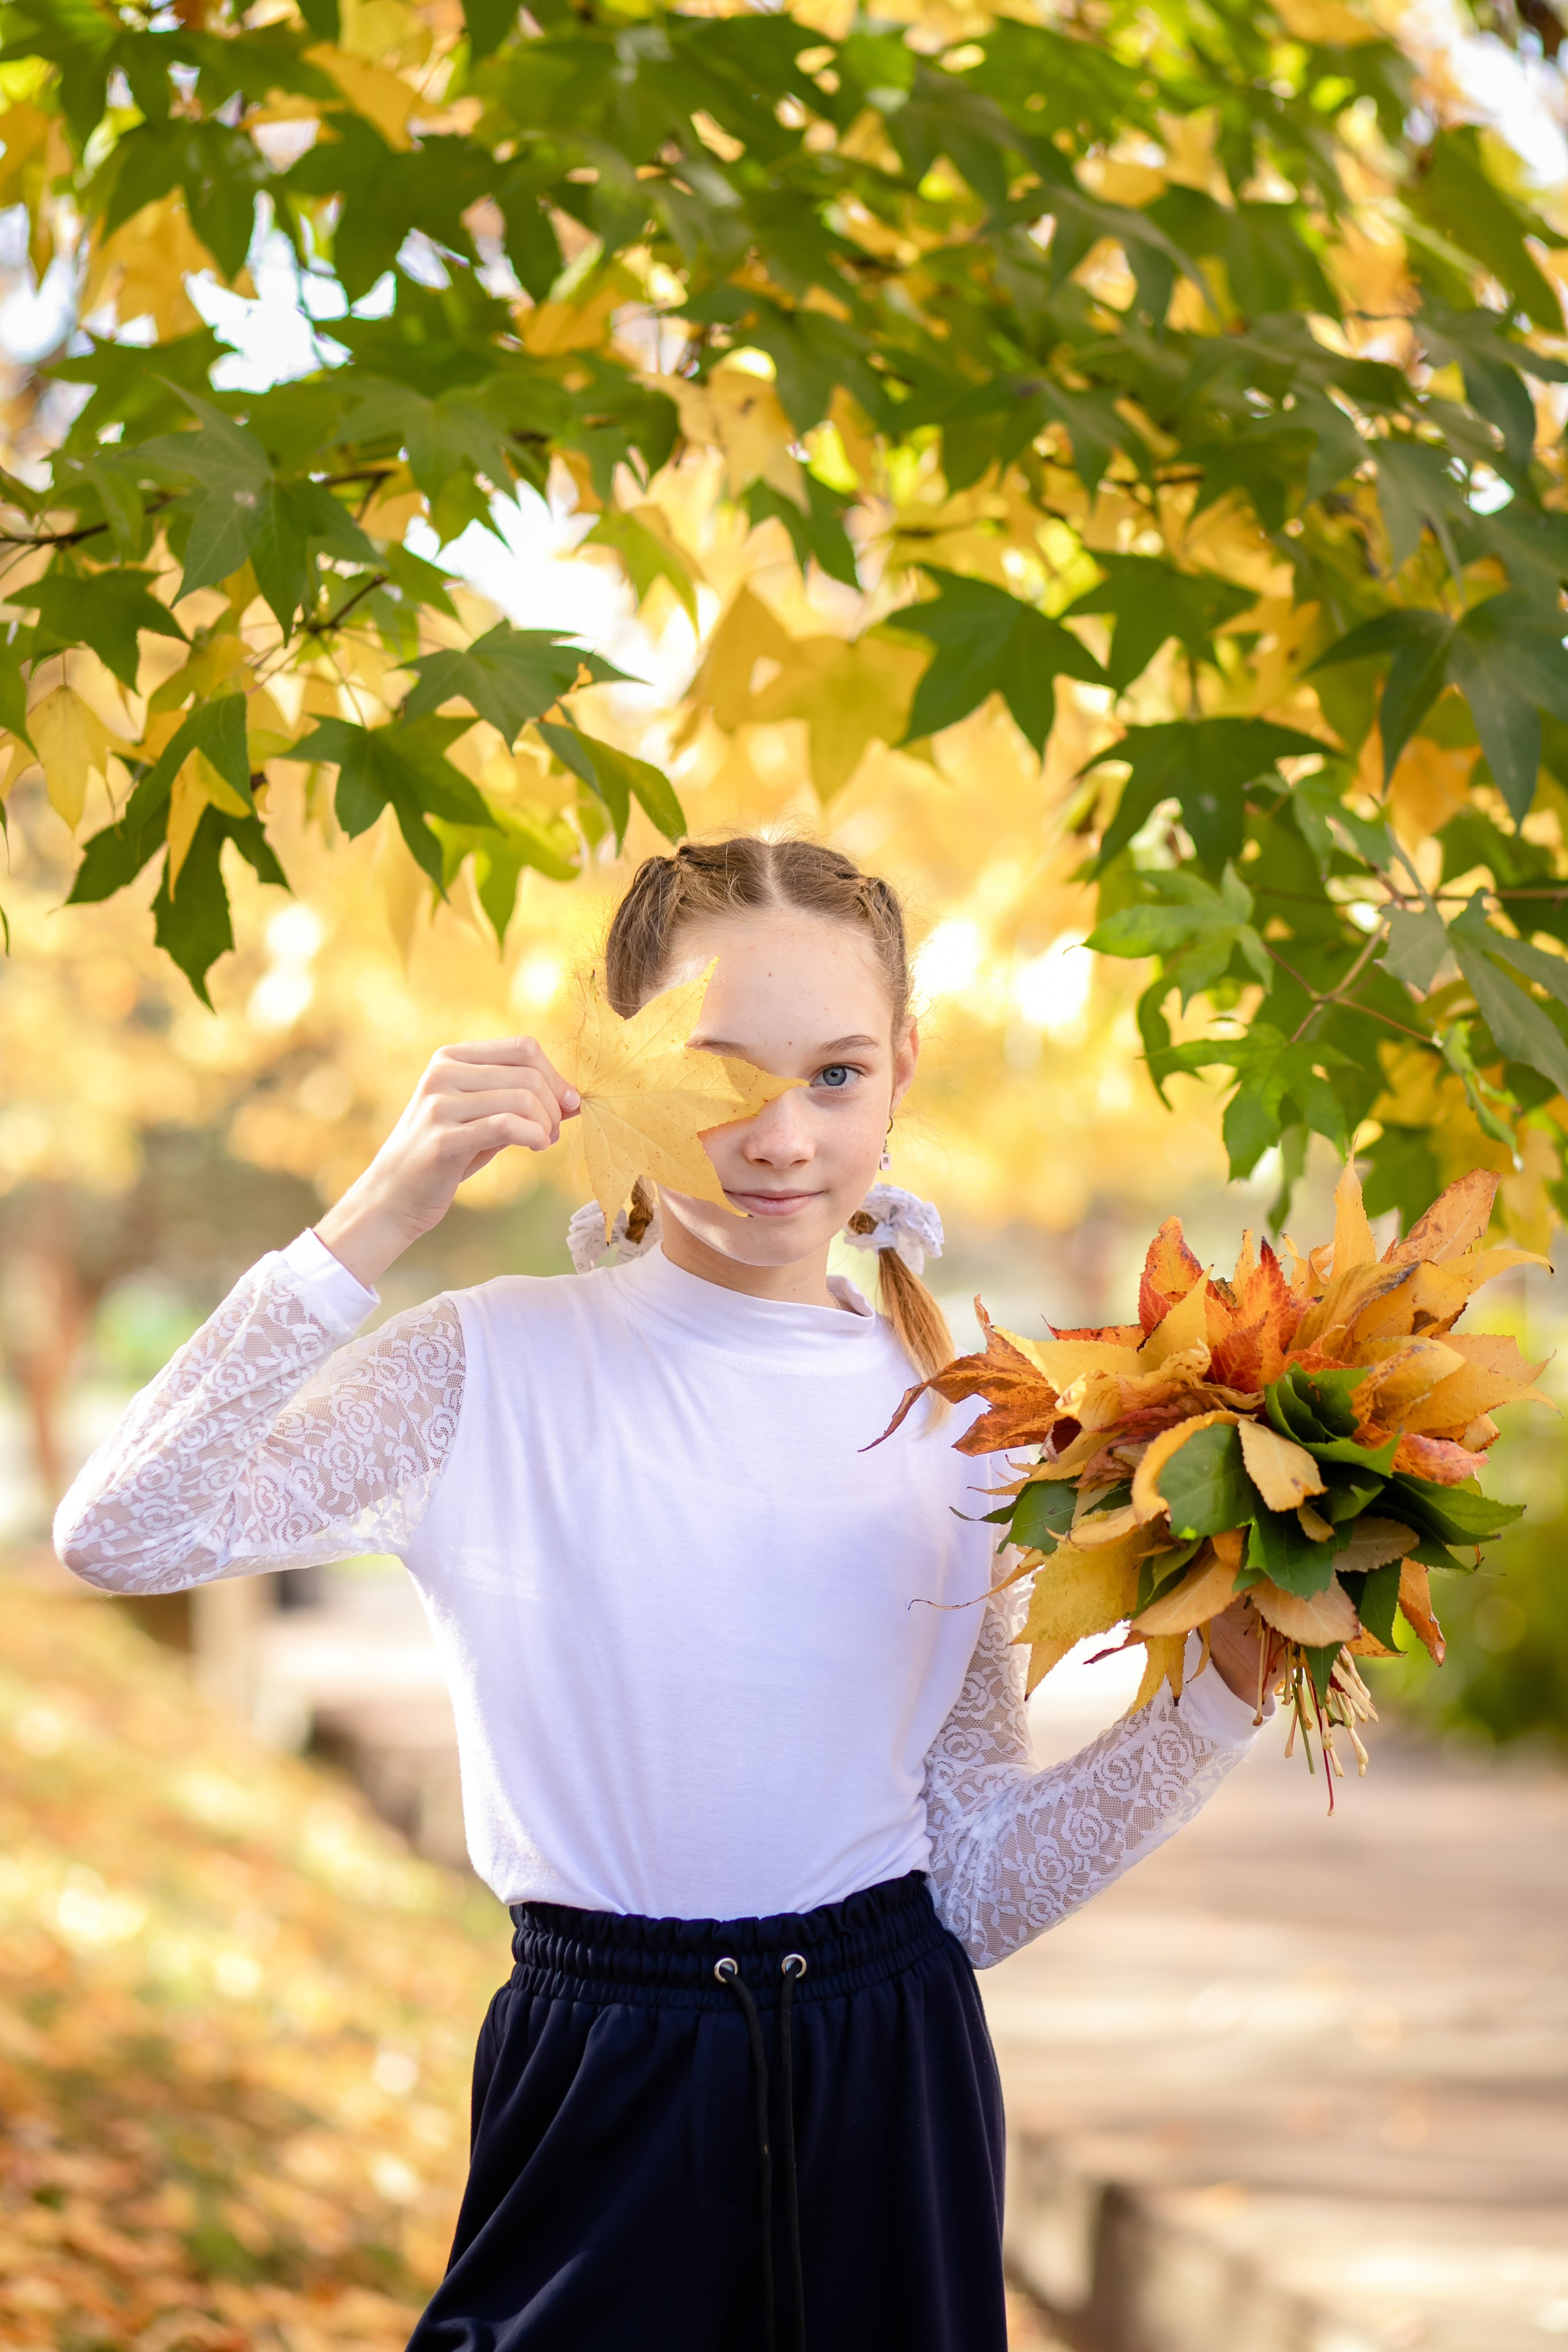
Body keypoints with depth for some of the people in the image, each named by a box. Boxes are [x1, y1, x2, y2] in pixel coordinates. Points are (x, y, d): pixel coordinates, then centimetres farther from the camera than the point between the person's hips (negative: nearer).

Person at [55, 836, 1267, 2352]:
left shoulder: (947, 1423, 3)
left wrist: (1224, 1685, -6)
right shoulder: (501, 1370, -7)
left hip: (890, 2093, 3)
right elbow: (121, 1533, -21)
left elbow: (983, 1883, 5)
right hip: (608, 2092, -3)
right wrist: (371, 1228, -24)